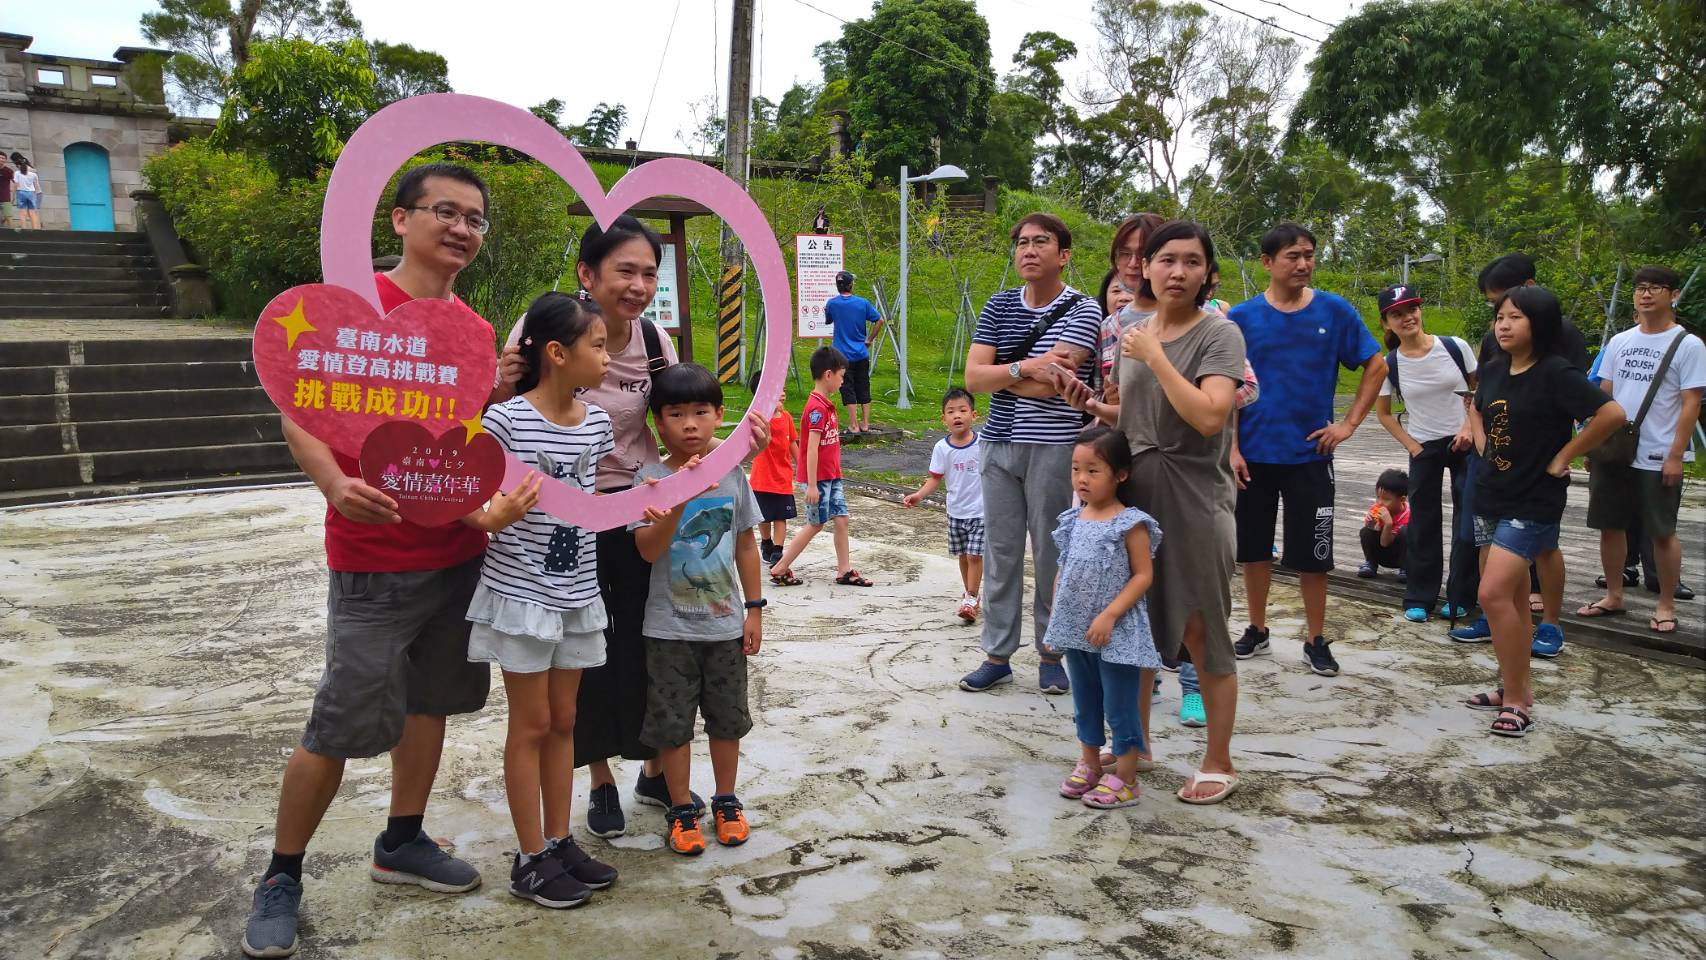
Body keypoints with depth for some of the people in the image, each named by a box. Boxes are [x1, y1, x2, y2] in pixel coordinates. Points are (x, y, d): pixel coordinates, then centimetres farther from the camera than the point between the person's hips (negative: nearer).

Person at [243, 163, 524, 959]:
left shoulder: (478, 331, 9)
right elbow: (299, 417, -12)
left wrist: (503, 395, -4)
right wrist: (334, 483, -32)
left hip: (462, 554, 6)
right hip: (375, 561, -6)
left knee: (430, 702, 16)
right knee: (344, 725, -1)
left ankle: (402, 842, 34)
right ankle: (281, 876, 20)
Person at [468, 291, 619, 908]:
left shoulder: (596, 423, 1)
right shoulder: (506, 419, -17)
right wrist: (496, 518, -32)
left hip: (578, 594, 6)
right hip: (521, 592, -6)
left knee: (563, 721, 14)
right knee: (531, 725, 4)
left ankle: (559, 842, 26)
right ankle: (531, 859, 17)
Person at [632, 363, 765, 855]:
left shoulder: (732, 474, -1)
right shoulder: (650, 478, -10)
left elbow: (746, 544, 6)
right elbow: (648, 550, -18)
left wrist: (754, 608, 6)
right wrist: (677, 504, -32)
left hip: (725, 624, 3)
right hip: (670, 627, -2)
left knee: (727, 716, 14)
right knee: (672, 721, 7)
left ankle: (726, 801, 33)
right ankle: (682, 810, 24)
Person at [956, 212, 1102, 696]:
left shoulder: (1081, 309, -5)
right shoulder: (998, 306, 10)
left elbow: (1047, 386, -17)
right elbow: (973, 378, -1)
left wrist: (996, 373, -5)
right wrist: (1024, 369, -15)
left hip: (1054, 446, -4)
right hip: (999, 443, 5)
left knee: (1051, 554, 4)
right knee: (999, 552, 8)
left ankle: (1051, 653, 19)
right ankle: (997, 655, 18)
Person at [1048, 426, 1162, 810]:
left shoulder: (1130, 523, -13)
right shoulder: (1074, 520, 5)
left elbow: (1143, 576, -14)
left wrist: (1110, 614, -21)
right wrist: (1056, 619, 13)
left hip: (1116, 634, -6)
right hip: (1075, 630, 7)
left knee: (1120, 707, 4)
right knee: (1085, 703, 19)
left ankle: (1124, 780, 15)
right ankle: (1089, 766, 34)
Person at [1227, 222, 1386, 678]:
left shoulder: (1335, 311, -2)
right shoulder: (1242, 318, -2)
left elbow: (1376, 366, 6)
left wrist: (1349, 423, -2)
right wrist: (1233, 448, -6)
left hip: (1309, 453, -1)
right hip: (1254, 454, 1)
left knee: (1312, 553, 4)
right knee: (1254, 548, 11)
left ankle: (1316, 640, 18)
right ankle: (1257, 630, 27)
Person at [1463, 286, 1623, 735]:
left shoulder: (1555, 373, -15)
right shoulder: (1493, 369, 6)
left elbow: (1612, 414, -23)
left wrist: (1562, 457, -16)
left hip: (1532, 503, -8)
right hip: (1491, 497, 8)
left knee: (1494, 594, -16)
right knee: (1510, 598, 14)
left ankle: (1517, 701, -5)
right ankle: (1517, 686, 26)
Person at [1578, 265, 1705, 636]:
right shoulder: (1619, 342, 9)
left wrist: (1675, 456, -13)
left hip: (1658, 458, -5)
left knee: (1662, 532, 3)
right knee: (1610, 525, 10)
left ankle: (1666, 606, 14)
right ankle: (1613, 596, 23)